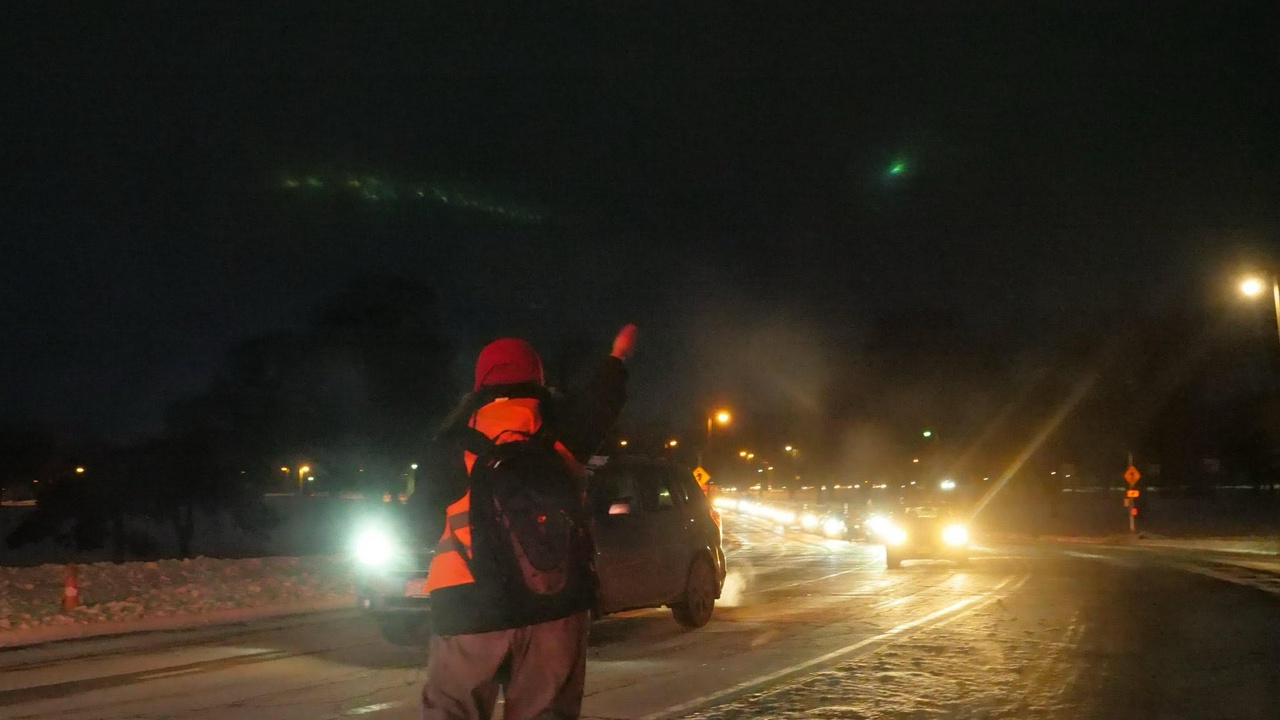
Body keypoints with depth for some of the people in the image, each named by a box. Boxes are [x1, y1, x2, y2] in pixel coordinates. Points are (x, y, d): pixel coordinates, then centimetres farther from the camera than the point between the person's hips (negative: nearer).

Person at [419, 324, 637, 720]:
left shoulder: (454, 436, 5)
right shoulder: (560, 421, 8)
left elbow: (427, 517, 5)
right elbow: (600, 402, 28)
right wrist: (618, 357, 46)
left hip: (468, 599, -1)